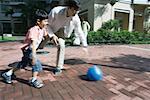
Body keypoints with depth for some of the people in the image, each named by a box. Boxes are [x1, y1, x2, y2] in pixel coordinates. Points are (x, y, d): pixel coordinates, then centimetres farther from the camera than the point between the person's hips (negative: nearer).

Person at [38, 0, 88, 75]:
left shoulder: (76, 19, -27)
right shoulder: (55, 11, -35)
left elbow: (80, 32, -15)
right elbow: (47, 24, -21)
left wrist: (84, 45, -12)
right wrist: (52, 36, -34)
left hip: (61, 32, 1)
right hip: (49, 29, -1)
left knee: (61, 46, -19)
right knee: (40, 45, 9)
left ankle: (59, 68, 0)